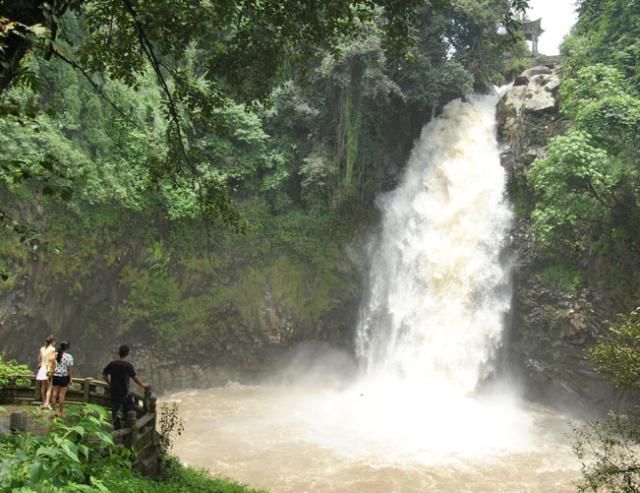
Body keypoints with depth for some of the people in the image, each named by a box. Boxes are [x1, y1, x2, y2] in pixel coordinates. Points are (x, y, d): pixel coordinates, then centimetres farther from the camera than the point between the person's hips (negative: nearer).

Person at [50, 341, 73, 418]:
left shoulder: (55, 355, 1)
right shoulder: (69, 356, -11)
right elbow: (69, 368, -10)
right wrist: (70, 379, -2)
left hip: (56, 376, 4)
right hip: (64, 377, -4)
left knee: (54, 394, 11)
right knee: (61, 395, 2)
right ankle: (61, 412, 10)